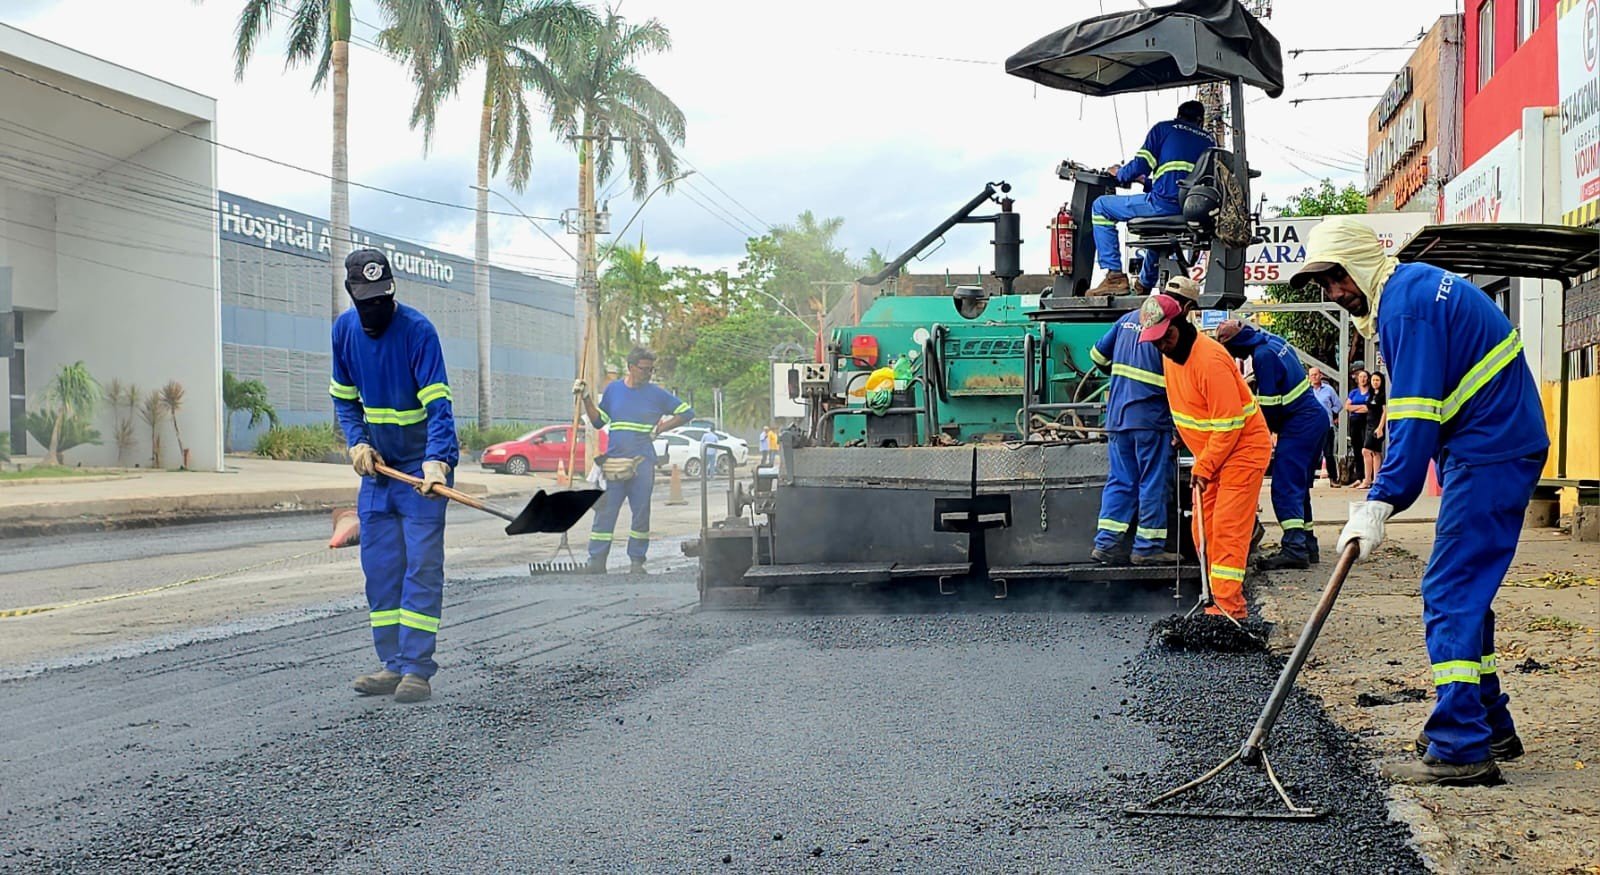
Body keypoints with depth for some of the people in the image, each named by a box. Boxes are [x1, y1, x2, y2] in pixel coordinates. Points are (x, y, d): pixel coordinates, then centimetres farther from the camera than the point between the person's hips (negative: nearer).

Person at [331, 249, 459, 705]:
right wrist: (357, 443, -2)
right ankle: (393, 665, 12)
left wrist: (436, 461, -38)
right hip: (377, 463, 6)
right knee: (380, 567, 5)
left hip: (422, 465, -6)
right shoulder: (344, 329, 2)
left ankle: (417, 668, -7)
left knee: (421, 567, -8)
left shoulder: (418, 330, -17)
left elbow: (438, 405, -24)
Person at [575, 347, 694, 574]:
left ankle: (637, 561, 11)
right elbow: (599, 421, 16)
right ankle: (596, 561, 0)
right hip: (614, 460, 1)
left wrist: (659, 429, 0)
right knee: (604, 512, -3)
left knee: (641, 513, 2)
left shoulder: (656, 394, 4)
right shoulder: (613, 389, 10)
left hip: (643, 462, -1)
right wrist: (586, 399, 4)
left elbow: (687, 412, 7)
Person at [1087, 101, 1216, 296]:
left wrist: (1119, 174, 25)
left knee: (1100, 207, 9)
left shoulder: (1164, 129, 10)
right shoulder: (1209, 141, 23)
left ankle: (1115, 276, -2)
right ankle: (1145, 284, 45)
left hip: (1166, 203, -7)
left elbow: (1140, 167, 1)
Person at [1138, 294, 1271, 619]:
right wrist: (1202, 463, 17)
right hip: (1210, 453, 9)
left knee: (1228, 529, -13)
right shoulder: (1170, 354, 3)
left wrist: (1205, 467, -20)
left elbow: (1227, 426, -24)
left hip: (1243, 449, -9)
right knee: (1204, 530, 6)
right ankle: (1225, 599, 12)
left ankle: (1229, 606, -14)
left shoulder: (1210, 360, -26)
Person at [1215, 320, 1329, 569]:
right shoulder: (1273, 341, 11)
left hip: (1299, 425, -10)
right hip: (1316, 418, 10)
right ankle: (1307, 546, 19)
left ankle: (1294, 548, -18)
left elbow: (1268, 405, -16)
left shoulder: (1263, 355, -18)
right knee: (1298, 487, 15)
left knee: (1285, 486, -12)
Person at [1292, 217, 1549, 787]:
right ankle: (1489, 728, 23)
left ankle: (1460, 749, -11)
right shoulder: (1413, 287, 16)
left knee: (1451, 595, -11)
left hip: (1490, 456, -11)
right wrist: (1381, 493, 17)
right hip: (1498, 447, 11)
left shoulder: (1406, 306, -17)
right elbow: (1412, 409, 20)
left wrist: (1381, 503, -24)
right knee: (1461, 592, 15)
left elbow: (1416, 417, -23)